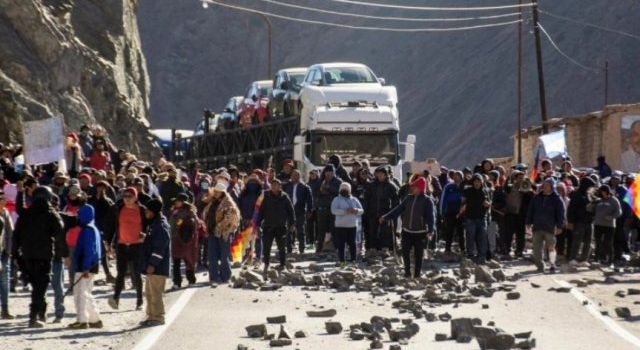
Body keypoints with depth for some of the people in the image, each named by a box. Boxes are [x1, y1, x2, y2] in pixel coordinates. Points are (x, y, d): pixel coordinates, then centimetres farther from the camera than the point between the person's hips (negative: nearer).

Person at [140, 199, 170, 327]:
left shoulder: (161, 226, -15)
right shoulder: (153, 224, 17)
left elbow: (160, 247, -21)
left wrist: (152, 264, -23)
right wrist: (147, 264, 23)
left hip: (157, 268, -10)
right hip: (151, 267, 10)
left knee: (155, 292, -7)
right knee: (149, 292, 14)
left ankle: (158, 317, -3)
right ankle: (152, 316, 20)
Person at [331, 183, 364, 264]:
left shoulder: (354, 200, 16)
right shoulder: (337, 200, 3)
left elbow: (361, 210, 15)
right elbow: (333, 210, -13)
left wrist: (356, 210, -9)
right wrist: (345, 211, -22)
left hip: (352, 225, 3)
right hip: (341, 225, -3)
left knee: (352, 243, 3)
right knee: (341, 244, -4)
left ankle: (353, 259, 9)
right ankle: (341, 260, 0)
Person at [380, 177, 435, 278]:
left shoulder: (427, 200, -10)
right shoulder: (409, 198, 7)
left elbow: (431, 216, -19)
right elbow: (398, 209, 7)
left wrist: (431, 230, -33)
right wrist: (386, 217, -3)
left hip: (420, 232, -5)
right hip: (407, 231, 5)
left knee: (418, 254, 2)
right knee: (405, 252, 6)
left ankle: (417, 274, 12)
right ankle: (407, 272, 20)